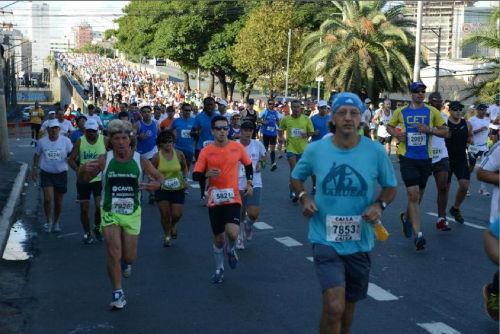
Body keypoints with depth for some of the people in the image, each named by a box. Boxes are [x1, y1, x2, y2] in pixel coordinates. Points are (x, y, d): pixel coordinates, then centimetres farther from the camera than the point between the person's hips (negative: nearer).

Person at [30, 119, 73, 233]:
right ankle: (48, 220, 10)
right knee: (48, 199, -12)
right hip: (46, 173, 0)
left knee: (58, 201, 10)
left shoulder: (65, 141, -7)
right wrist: (34, 168, 11)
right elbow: (37, 155, 13)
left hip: (61, 173, 0)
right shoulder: (42, 141, -3)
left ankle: (56, 222, 31)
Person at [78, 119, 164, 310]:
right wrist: (84, 170, -26)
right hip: (110, 213, -1)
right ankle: (117, 293, 8)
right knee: (113, 253, -10)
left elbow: (160, 178, 2)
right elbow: (83, 181, -2)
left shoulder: (140, 160, -6)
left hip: (132, 213, 1)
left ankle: (125, 262, 48)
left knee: (130, 257, 9)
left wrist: (157, 184, -22)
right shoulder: (104, 160, -8)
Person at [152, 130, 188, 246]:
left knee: (177, 214, -3)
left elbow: (185, 167, 12)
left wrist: (184, 178, -1)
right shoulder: (157, 157, -9)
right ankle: (167, 236, 23)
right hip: (162, 189, -1)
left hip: (177, 188, 1)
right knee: (165, 214, -2)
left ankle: (173, 225, 34)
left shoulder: (179, 154, -6)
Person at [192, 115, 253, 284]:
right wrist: (207, 174, -23)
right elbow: (195, 175, -4)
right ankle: (219, 269, 33)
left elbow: (248, 165, 17)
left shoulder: (238, 147, -1)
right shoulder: (206, 151, -4)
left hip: (233, 199, 0)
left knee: (233, 233, -21)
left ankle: (230, 249, 16)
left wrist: (249, 183, 10)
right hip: (215, 200, 1)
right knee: (218, 238, 10)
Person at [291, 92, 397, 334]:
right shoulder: (315, 150, -7)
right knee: (334, 307, -18)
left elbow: (390, 187, 7)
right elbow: (296, 177, 11)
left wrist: (379, 205, -13)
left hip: (359, 241, 2)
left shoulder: (376, 152, -8)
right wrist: (304, 196, -9)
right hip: (325, 239, -2)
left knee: (348, 305, 20)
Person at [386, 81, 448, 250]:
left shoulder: (432, 111, 3)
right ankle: (418, 234, -13)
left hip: (425, 158, 2)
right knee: (413, 195, -13)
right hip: (407, 157, -2)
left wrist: (429, 130, -12)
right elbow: (389, 126, 18)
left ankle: (406, 217, 44)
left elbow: (445, 131, 6)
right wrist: (396, 134, -4)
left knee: (418, 196, 14)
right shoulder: (401, 111, 3)